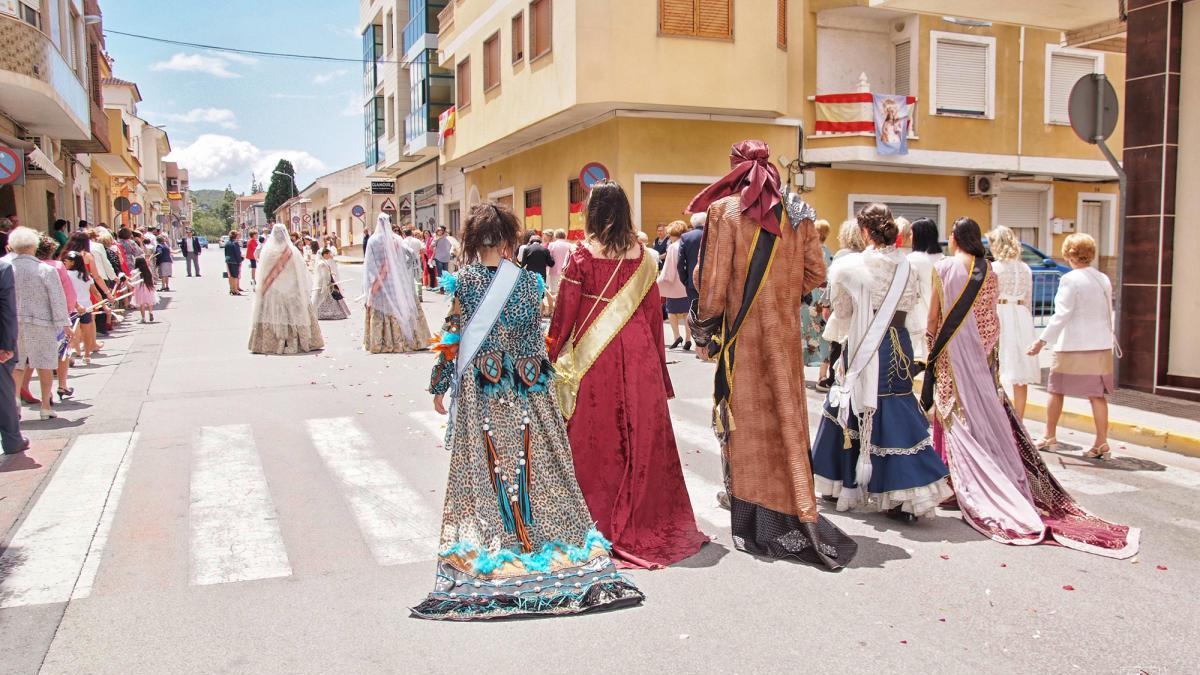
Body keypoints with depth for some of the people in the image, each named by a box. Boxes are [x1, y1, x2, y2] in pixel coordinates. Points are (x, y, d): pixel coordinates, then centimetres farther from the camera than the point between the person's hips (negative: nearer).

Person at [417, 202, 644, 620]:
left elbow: (452, 340, -4)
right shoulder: (528, 280, -2)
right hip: (526, 388, 1)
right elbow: (536, 338, 4)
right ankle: (540, 534, 17)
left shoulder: (464, 282, -6)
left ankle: (487, 540, 11)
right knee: (534, 461, 9)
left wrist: (439, 386, 6)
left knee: (484, 466, 6)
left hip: (479, 389, -1)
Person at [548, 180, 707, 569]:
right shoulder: (642, 257, 2)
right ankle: (642, 518, 21)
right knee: (641, 432, 11)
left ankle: (599, 519, 12)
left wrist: (553, 354, 8)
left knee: (597, 435, 6)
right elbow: (654, 311, 7)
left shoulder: (583, 257, -8)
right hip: (639, 353, 3)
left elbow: (565, 313, -5)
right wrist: (657, 359, 16)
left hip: (594, 355, -3)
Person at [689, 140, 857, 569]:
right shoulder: (797, 213, 6)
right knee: (786, 417, 11)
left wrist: (704, 330, -1)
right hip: (785, 332, 4)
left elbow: (714, 279, -10)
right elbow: (816, 272, 8)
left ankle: (754, 525, 10)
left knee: (746, 419, 4)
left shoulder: (725, 211, -7)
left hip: (741, 335, -4)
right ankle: (797, 518, 17)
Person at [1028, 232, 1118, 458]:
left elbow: (1061, 315, -17)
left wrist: (1042, 340, -16)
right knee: (1097, 395, 5)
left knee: (1057, 391, 9)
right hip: (1101, 345, 6)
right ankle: (1102, 443, 2)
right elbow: (1108, 314, 15)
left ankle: (1050, 437, 19)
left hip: (1072, 345, -5)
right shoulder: (1104, 279, 8)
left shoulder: (1070, 280, -12)